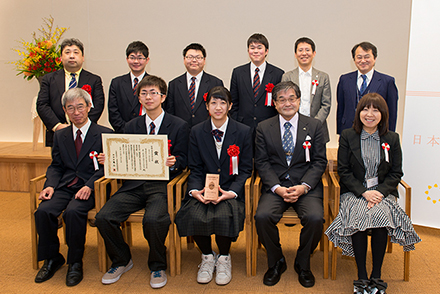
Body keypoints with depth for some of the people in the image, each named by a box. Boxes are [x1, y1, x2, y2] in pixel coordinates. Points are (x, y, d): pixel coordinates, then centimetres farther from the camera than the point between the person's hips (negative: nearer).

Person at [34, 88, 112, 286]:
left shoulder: (104, 134, 3)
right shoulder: (60, 136, 19)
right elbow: (56, 166, 15)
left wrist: (89, 186, -20)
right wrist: (50, 185, -5)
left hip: (90, 188, -4)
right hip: (65, 186, 5)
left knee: (73, 212, -32)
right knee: (43, 211, -22)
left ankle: (75, 263, -11)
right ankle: (52, 259, 0)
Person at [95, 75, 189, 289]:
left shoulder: (178, 126, 6)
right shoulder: (131, 126, 17)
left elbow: (182, 159, 3)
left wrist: (174, 162, -19)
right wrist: (110, 159, -3)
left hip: (162, 185, -4)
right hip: (134, 185, 4)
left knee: (153, 219, -32)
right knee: (103, 217, -17)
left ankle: (157, 267, -2)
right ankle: (121, 261, 10)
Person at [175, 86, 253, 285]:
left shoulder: (243, 132, 2)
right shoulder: (197, 132, 7)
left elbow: (245, 169, 1)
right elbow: (195, 169, 7)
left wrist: (231, 192, -15)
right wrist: (195, 190, -13)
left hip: (231, 191, -2)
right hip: (204, 190, 2)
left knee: (223, 216, -31)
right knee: (193, 216, -28)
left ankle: (224, 258, 1)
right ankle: (207, 256, 3)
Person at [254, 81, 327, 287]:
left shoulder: (314, 126, 7)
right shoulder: (263, 128, 7)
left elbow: (320, 162, 3)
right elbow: (261, 163, 2)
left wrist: (304, 187, -12)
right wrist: (277, 188, -13)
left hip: (306, 186, 0)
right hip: (275, 186, 1)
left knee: (315, 218, -27)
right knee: (262, 216, -26)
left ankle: (303, 264, 2)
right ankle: (276, 262, 2)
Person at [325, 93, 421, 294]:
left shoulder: (392, 139, 8)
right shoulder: (347, 136, 4)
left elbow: (396, 173, 6)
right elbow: (344, 171, -1)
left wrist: (380, 192, -13)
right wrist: (364, 192, -14)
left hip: (383, 192, 1)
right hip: (354, 192, -1)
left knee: (380, 216, -31)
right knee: (359, 217, -31)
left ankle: (376, 276, -16)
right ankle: (361, 277, -19)